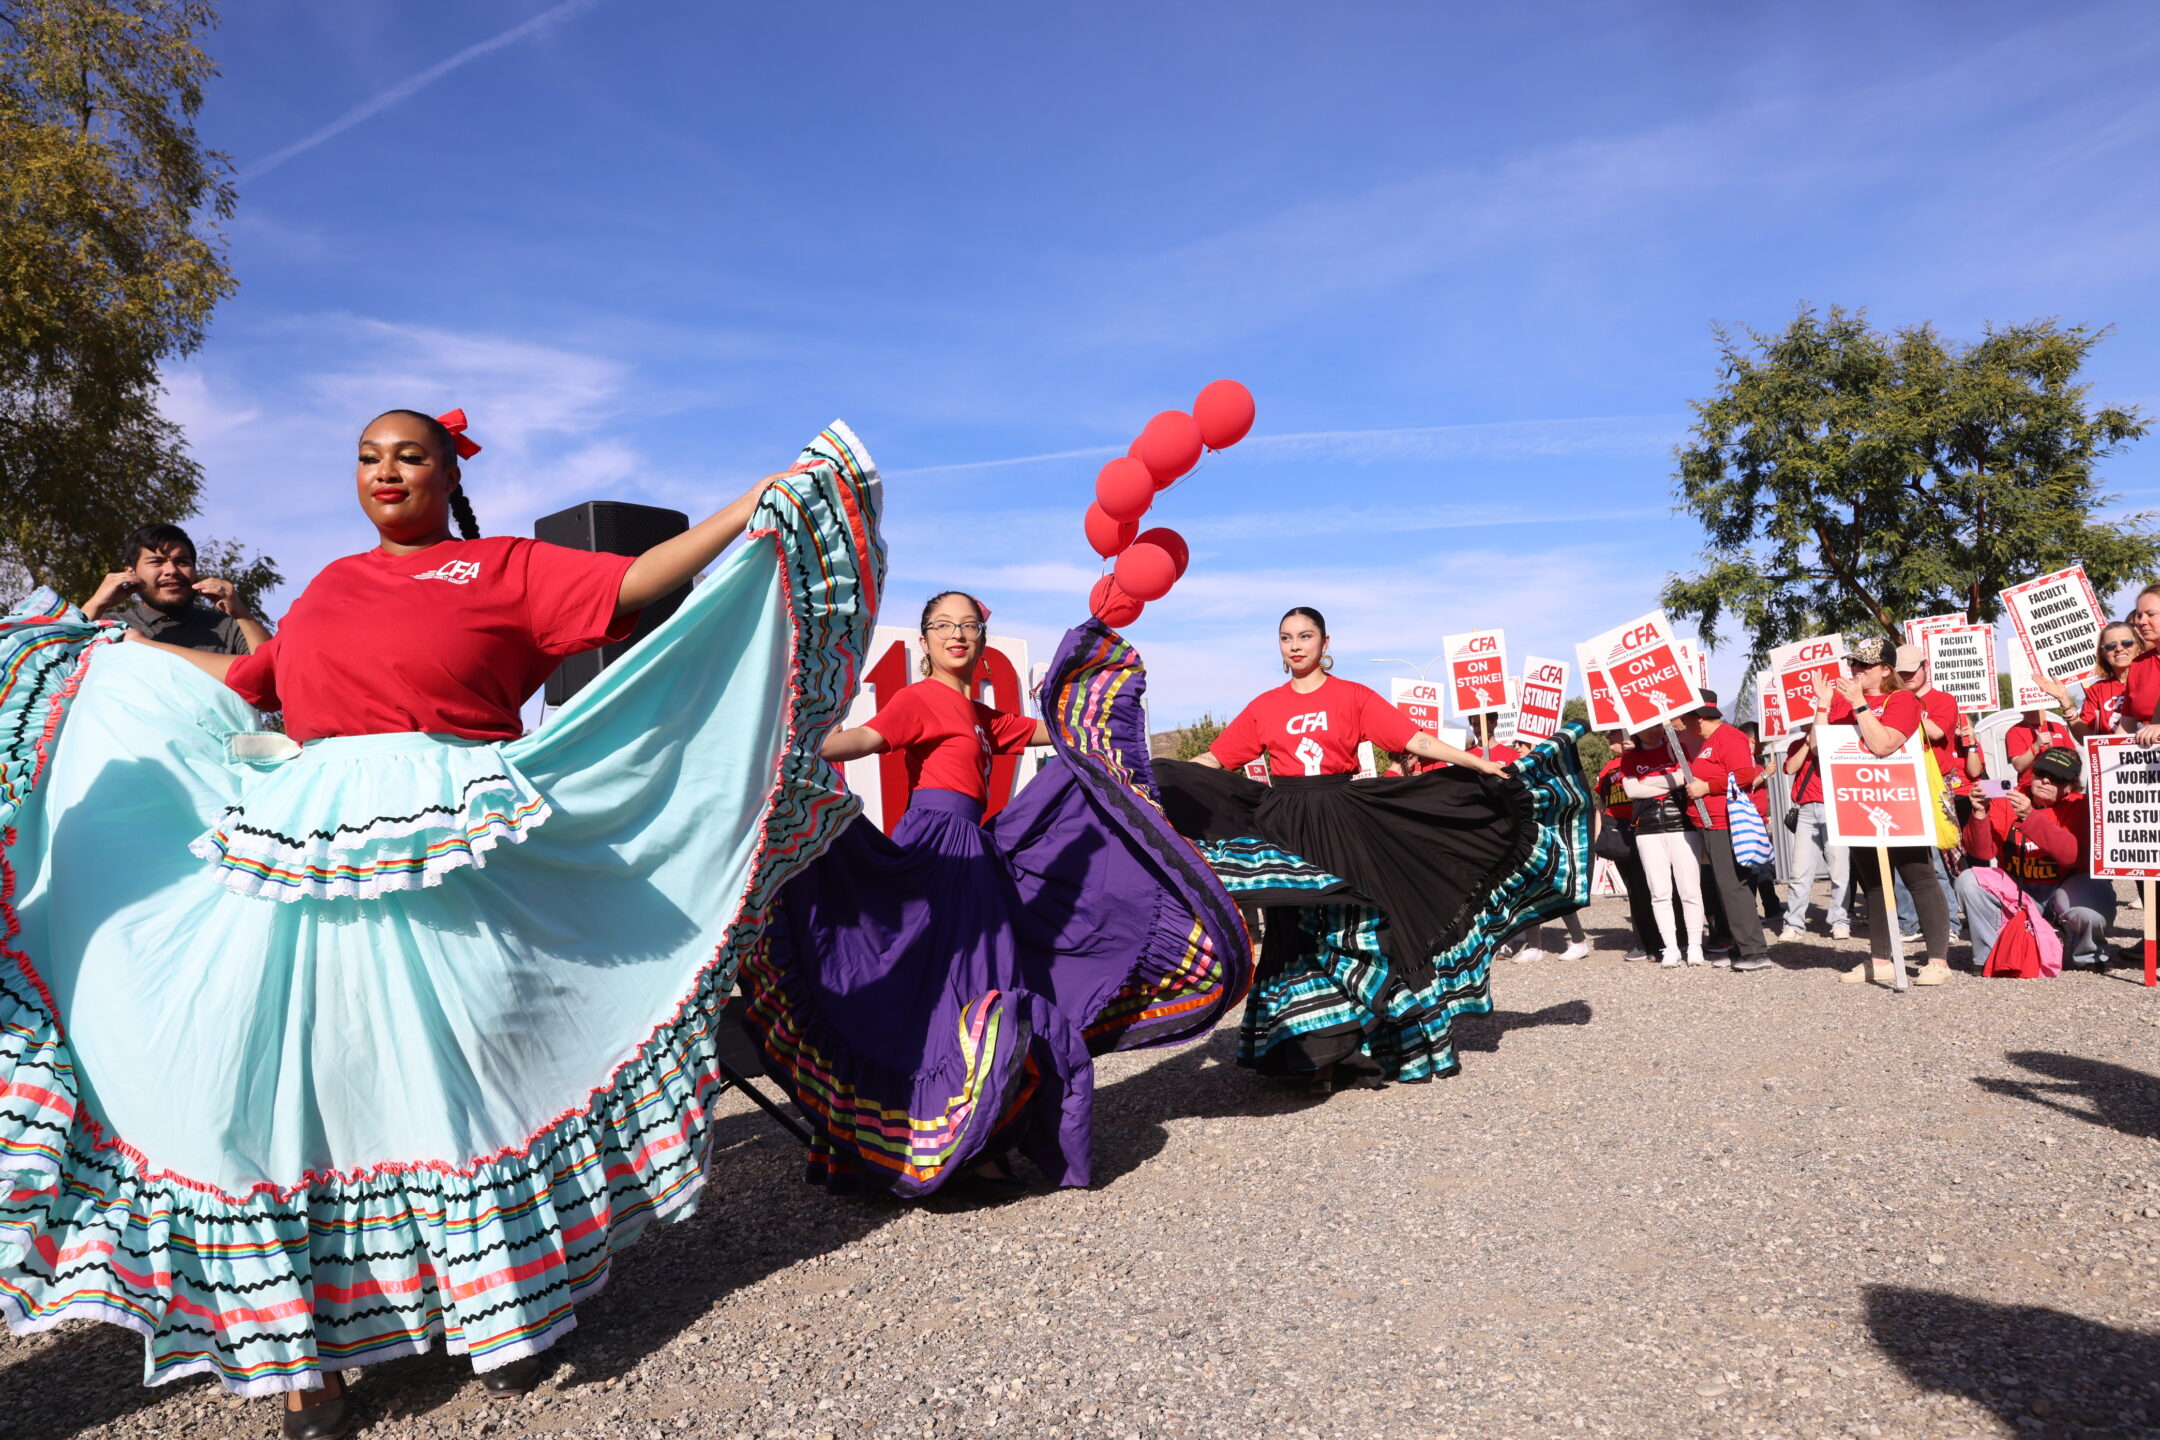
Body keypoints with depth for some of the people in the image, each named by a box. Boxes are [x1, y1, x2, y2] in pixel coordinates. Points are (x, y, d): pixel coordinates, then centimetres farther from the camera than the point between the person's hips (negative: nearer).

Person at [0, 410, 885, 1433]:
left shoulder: (507, 566, 7)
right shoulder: (329, 586, 20)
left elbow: (635, 583, -4)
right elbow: (240, 681, 30)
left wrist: (761, 506, -9)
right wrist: (112, 643, 41)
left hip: (442, 851, -4)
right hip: (302, 851, 5)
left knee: (452, 1070, 0)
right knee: (290, 1073, 2)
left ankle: (511, 1313, 19)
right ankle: (302, 1344, 17)